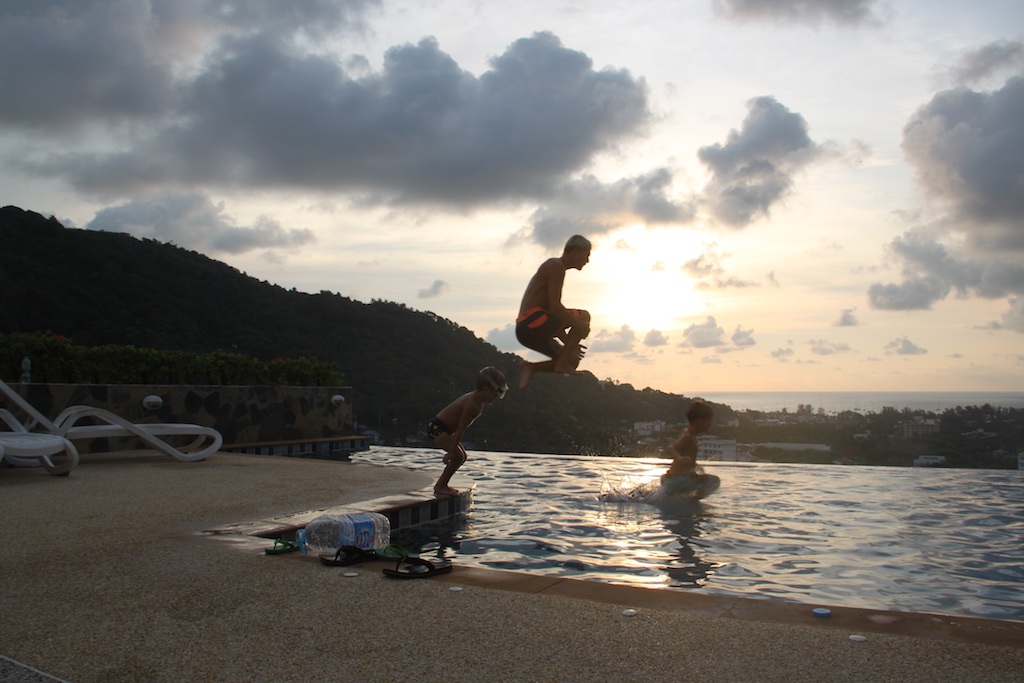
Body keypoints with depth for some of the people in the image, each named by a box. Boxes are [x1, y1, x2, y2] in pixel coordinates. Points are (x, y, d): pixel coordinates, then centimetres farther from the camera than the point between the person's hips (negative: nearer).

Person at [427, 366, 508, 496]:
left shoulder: (477, 401, 5)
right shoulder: (472, 404, -27)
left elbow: (462, 428, 14)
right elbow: (460, 429, -28)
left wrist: (453, 448, 17)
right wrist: (451, 451, -26)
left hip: (445, 429, 11)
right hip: (437, 428, -11)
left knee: (462, 456, 15)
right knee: (457, 456, -19)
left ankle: (442, 484, 20)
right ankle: (440, 487, -9)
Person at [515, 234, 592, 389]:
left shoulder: (553, 267, 24)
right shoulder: (556, 266, -7)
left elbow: (553, 314, 25)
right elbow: (555, 307, -18)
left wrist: (568, 341, 23)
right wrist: (579, 325, -12)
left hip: (525, 329, 10)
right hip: (533, 320, -10)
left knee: (572, 359, 15)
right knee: (584, 317, -6)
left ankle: (530, 367, 5)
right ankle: (562, 363, -9)